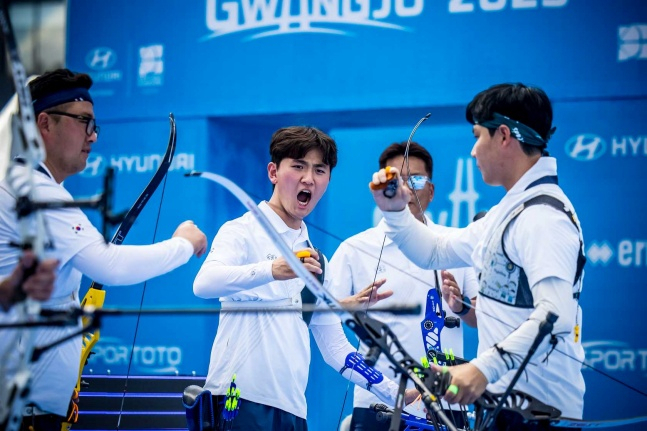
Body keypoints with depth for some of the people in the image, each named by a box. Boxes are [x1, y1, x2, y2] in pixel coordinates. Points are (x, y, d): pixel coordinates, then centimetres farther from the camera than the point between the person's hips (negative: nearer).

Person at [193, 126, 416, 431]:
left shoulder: (315, 260, 20)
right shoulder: (243, 231, 0)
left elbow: (335, 346, 22)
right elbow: (203, 284, -20)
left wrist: (395, 393, 14)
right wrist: (271, 270, -36)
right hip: (240, 400, -6)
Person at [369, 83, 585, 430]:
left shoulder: (543, 215, -16)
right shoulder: (507, 213, 16)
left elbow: (556, 314, -28)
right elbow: (435, 252, 29)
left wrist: (484, 368, -32)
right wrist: (395, 211, 14)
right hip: (504, 401, 9)